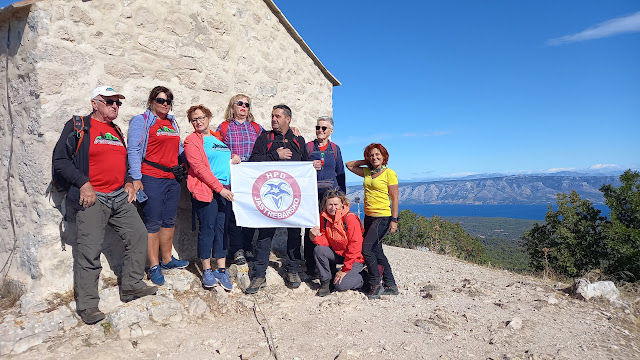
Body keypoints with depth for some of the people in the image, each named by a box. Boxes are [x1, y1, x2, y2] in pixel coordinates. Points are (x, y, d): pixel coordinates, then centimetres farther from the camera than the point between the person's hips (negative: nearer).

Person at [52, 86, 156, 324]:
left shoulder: (116, 131, 19)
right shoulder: (77, 127, -1)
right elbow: (60, 160, -7)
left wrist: (128, 182, 10)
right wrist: (83, 184, -16)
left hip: (120, 197, 7)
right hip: (92, 198, -7)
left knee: (138, 235, 5)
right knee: (89, 250, -6)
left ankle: (131, 287, 18)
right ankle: (87, 305, 6)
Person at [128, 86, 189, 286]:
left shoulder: (172, 123, 17)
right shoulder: (141, 121, -2)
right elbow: (133, 150, -9)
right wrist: (136, 179, -15)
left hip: (172, 178, 7)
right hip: (151, 178, -6)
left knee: (169, 221, 12)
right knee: (153, 222, -2)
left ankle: (167, 259, 26)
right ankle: (154, 266, 8)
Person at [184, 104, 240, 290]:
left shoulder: (219, 137, 20)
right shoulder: (191, 141, 1)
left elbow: (227, 159, 31)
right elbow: (199, 168, -8)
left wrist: (234, 158, 6)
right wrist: (219, 187, -14)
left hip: (225, 189, 5)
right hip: (205, 190, -5)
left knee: (221, 229, 7)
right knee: (207, 229, -1)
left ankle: (221, 271, 15)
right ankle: (207, 271, 12)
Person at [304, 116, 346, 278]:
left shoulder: (335, 149, 12)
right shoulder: (308, 147, 6)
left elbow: (340, 173, 14)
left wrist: (342, 196, 9)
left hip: (331, 191, 2)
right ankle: (310, 266, 7)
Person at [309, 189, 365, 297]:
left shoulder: (350, 218, -23)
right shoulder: (324, 217, -4)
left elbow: (355, 246, -22)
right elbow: (326, 242, -3)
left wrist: (345, 270, -21)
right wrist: (316, 236, -26)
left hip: (356, 257, -6)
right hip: (337, 253, 6)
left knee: (340, 285, -19)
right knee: (318, 250, -20)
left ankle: (363, 278, 10)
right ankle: (325, 283, -4)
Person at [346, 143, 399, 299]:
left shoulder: (389, 173, -7)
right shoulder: (367, 172, 11)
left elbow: (394, 198, -8)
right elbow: (349, 165, 24)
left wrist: (394, 220, -13)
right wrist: (367, 162, 14)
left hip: (382, 217, -7)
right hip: (368, 216, 7)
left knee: (367, 249, -13)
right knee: (376, 252, 10)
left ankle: (376, 286, 2)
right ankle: (391, 286, 21)